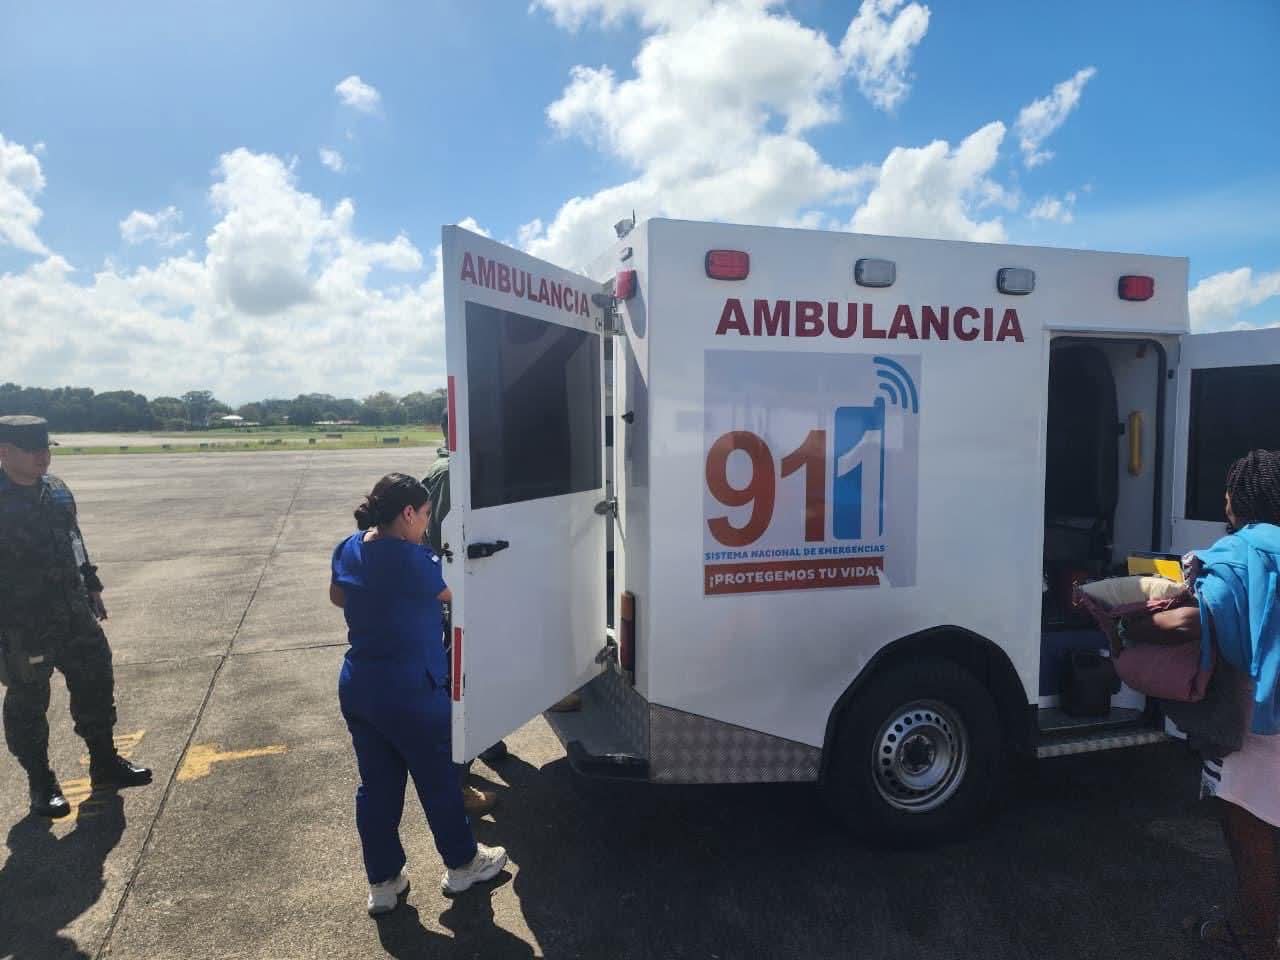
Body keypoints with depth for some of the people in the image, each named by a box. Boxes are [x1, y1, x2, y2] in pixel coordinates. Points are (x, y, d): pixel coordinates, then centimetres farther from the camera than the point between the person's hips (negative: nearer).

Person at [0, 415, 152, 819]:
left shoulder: (57, 490, 6)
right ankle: (41, 784, 23)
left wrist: (91, 587, 17)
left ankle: (105, 763, 29)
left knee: (95, 683, 13)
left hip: (73, 614, 7)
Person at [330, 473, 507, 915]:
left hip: (357, 688, 7)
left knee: (376, 785, 17)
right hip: (409, 691, -7)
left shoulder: (349, 549, 2)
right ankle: (462, 864, 31)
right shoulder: (411, 559, -23)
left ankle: (383, 882, 30)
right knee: (438, 778, 13)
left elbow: (337, 596, 19)